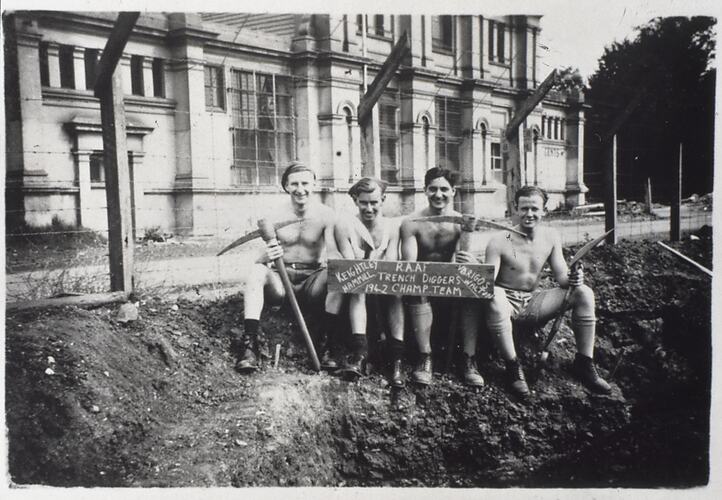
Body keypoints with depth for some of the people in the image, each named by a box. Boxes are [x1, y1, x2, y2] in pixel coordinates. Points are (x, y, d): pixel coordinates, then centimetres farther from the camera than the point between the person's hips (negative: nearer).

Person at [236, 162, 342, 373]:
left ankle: (329, 343, -24)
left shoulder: (325, 215, -2)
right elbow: (262, 259, -6)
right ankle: (250, 342, -28)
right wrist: (266, 256, -31)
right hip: (280, 279, 1)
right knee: (256, 270, -28)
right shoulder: (275, 215, -1)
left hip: (312, 279, 0)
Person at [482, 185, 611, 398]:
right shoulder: (500, 241, -13)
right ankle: (513, 367, -24)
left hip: (533, 303, 5)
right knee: (494, 298, -40)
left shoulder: (551, 236, 3)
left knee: (584, 293, -13)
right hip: (507, 302, -4)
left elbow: (561, 276, 3)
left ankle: (584, 364, -4)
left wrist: (573, 278, -21)